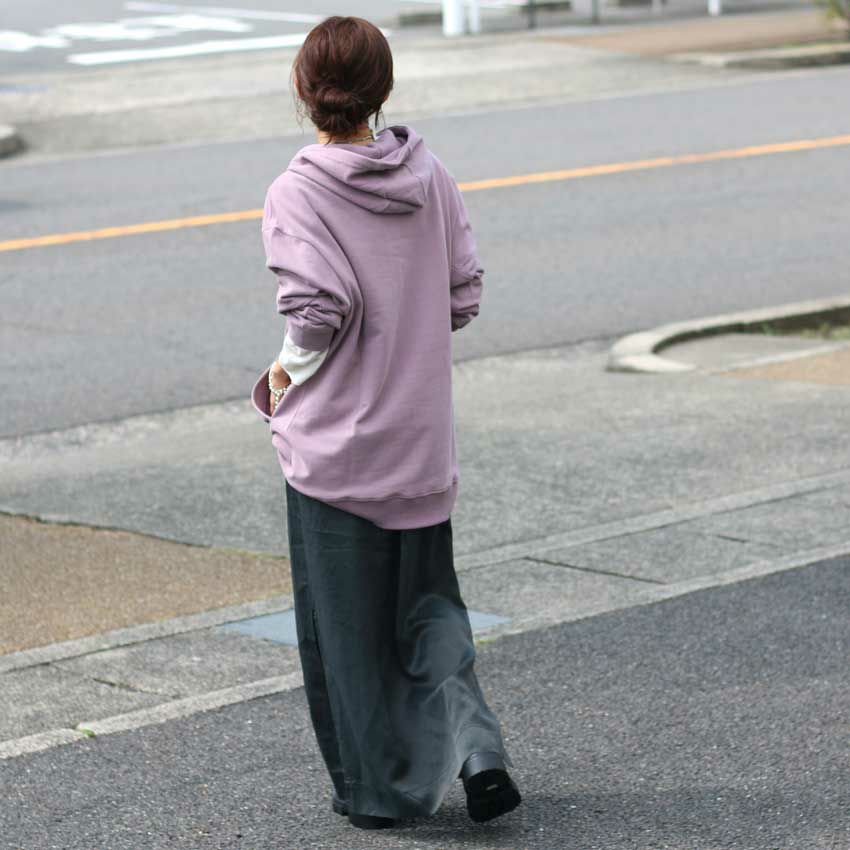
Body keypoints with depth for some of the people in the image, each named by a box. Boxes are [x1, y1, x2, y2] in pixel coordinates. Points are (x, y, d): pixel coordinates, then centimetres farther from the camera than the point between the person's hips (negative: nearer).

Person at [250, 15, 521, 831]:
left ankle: (376, 788, 16)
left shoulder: (295, 195, -15)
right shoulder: (430, 178, -1)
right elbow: (464, 297, 0)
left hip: (334, 439, -4)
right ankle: (474, 747, 3)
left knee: (344, 618, 9)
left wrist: (288, 372, -5)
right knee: (427, 600, 19)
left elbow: (319, 309, -24)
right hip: (420, 437, 4)